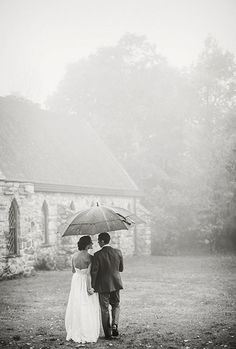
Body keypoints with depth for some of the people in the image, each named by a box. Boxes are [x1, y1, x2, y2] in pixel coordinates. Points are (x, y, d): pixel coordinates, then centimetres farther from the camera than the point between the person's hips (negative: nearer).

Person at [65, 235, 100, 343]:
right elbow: (88, 274, -22)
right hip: (86, 283, -6)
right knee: (87, 309, 3)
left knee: (76, 307, 14)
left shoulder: (74, 256, 0)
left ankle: (74, 333, 22)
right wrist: (89, 288, -19)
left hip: (76, 282, 6)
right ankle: (87, 335, 7)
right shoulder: (89, 257, -19)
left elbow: (73, 271, 9)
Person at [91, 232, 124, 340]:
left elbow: (94, 272, -15)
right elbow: (121, 269, 5)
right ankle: (114, 324, 0)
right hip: (115, 284, 3)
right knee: (116, 305, 22)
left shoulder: (98, 255, -16)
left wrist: (93, 286, -5)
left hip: (103, 285, -3)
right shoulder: (118, 252, -5)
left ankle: (108, 334, 13)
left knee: (104, 309, 9)